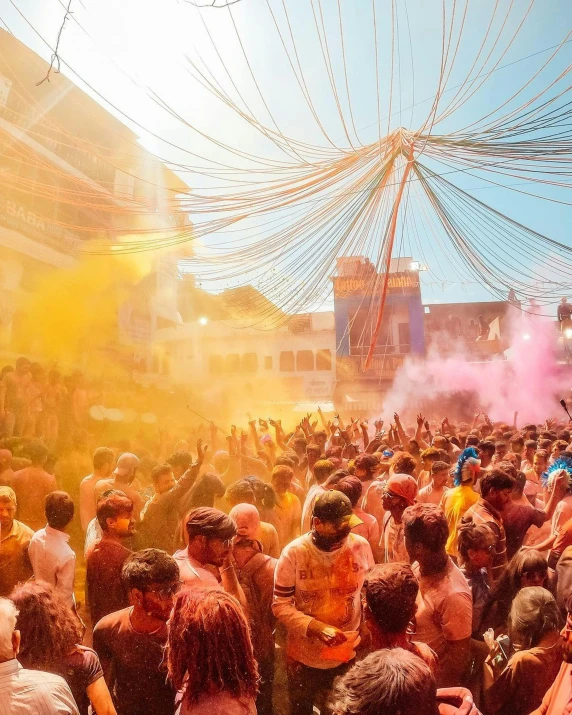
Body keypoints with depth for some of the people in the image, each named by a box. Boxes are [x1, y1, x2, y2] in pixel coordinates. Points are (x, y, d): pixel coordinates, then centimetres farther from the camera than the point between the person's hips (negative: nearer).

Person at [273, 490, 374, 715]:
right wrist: (315, 627, -27)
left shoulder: (361, 546, -13)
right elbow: (280, 605, -15)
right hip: (305, 657, -1)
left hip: (349, 654, 2)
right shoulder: (293, 553, -20)